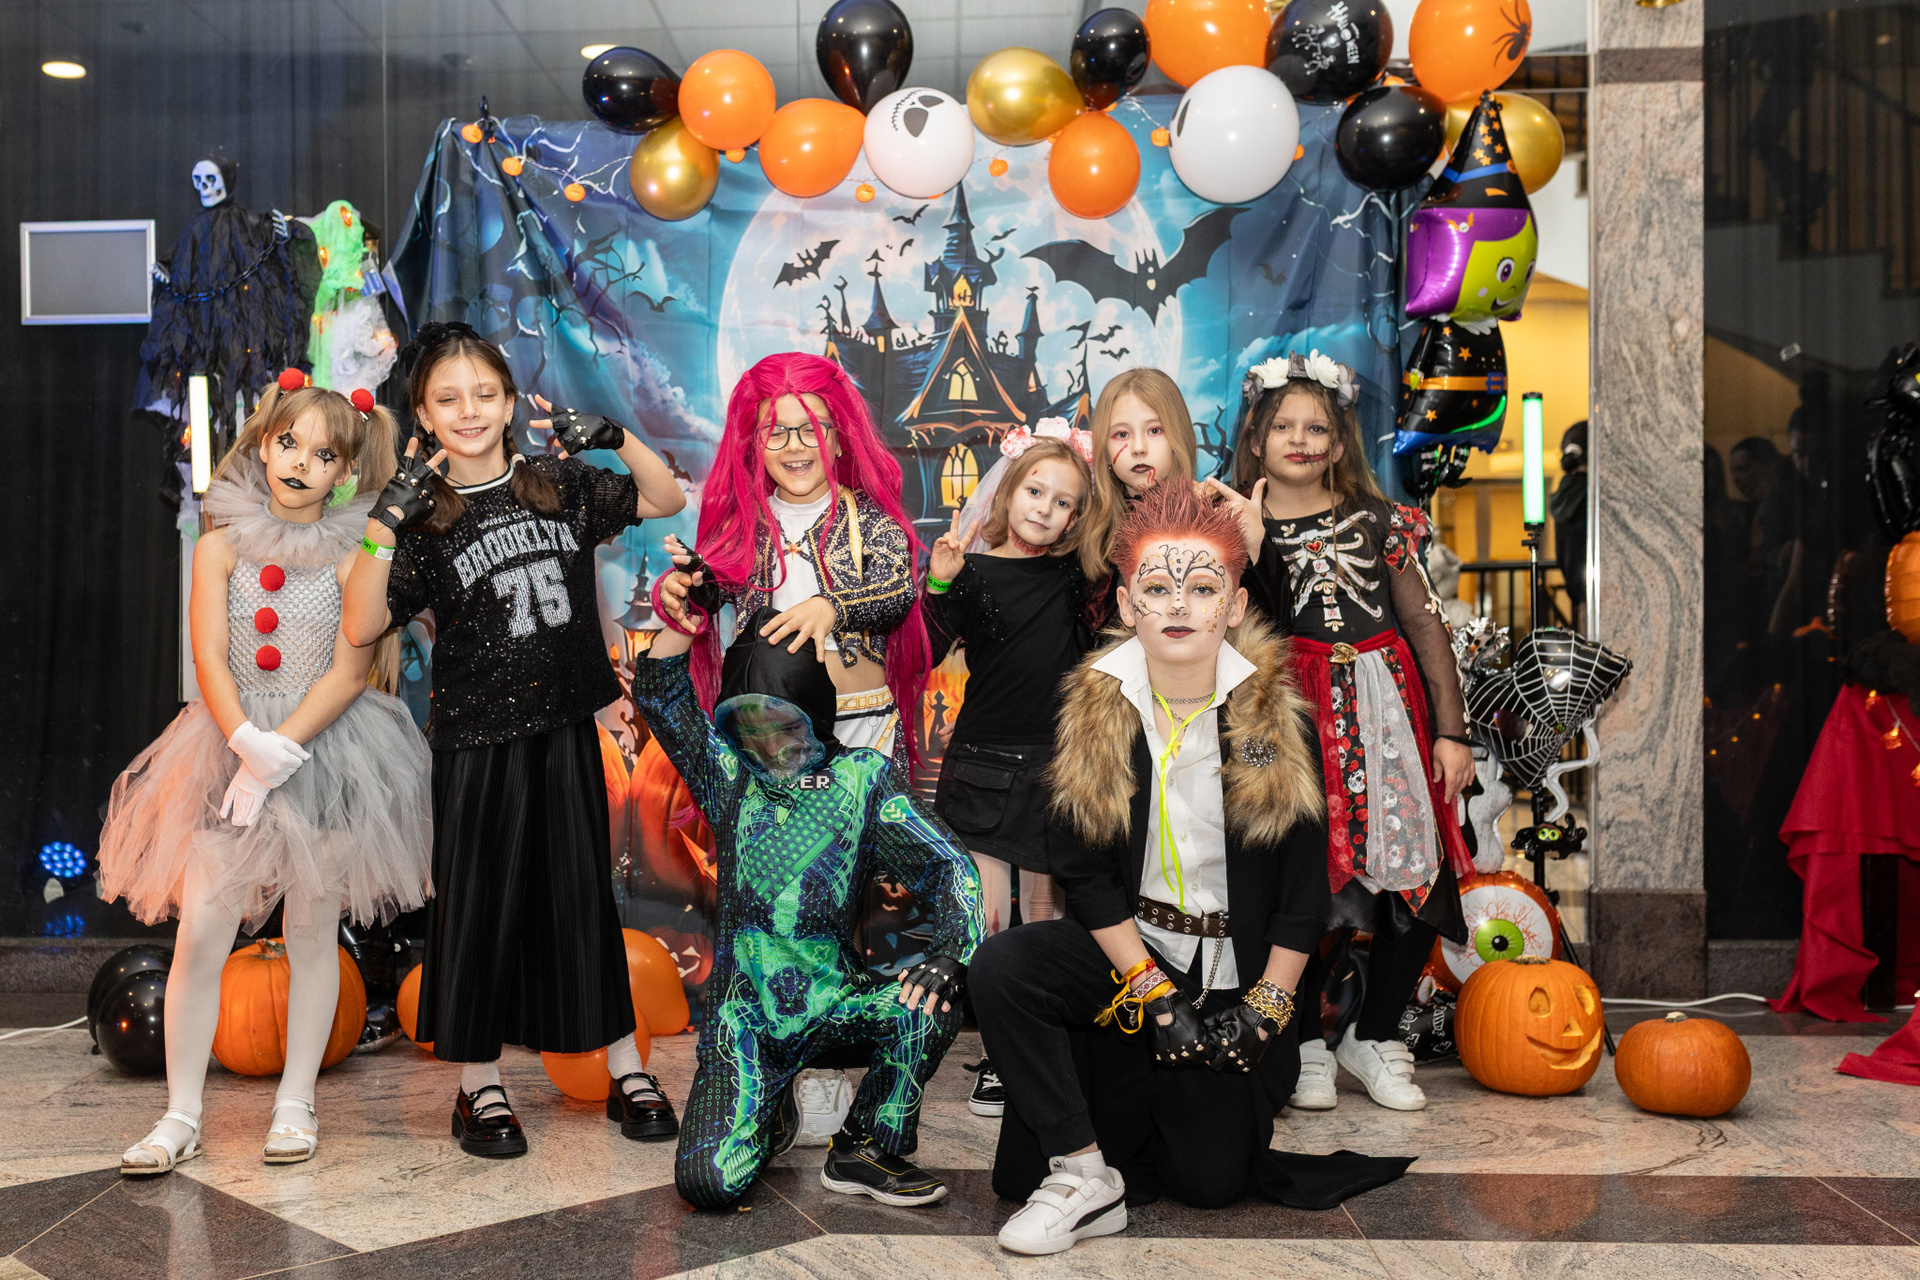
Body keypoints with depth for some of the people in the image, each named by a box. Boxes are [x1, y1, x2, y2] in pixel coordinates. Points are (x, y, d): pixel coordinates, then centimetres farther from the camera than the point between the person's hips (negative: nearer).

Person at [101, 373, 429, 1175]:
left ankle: (295, 1104, 20)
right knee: (200, 933, -3)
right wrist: (247, 744, -19)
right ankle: (182, 1115, 9)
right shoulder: (223, 545, 3)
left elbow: (349, 672, -9)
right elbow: (209, 659, -4)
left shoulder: (354, 554, -2)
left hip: (325, 749, -1)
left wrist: (279, 751, -17)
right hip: (231, 743, 1)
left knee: (311, 930, 7)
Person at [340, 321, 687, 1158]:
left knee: (584, 894, 10)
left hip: (565, 727, 3)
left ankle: (627, 1073, 21)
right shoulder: (424, 520, -5)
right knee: (479, 904, 4)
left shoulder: (559, 485, 4)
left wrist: (616, 438, -5)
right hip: (477, 736, -2)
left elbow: (668, 500, 11)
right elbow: (361, 629, -15)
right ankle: (479, 1090, 20)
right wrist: (383, 525, -26)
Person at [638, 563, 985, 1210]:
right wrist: (679, 623, -21)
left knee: (930, 1008, -32)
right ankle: (767, 1111, 20)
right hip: (745, 1012, 0)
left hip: (834, 1004, 0)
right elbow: (659, 697, -4)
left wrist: (948, 955, -23)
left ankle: (865, 1152, -5)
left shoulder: (862, 778, 1)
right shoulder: (730, 775, 6)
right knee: (706, 1183, -18)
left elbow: (949, 867, -5)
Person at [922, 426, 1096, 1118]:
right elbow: (941, 644, -15)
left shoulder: (1074, 574, 6)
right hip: (983, 767, -2)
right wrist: (940, 585, -35)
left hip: (1054, 769, 2)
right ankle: (995, 1057, 10)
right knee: (986, 921, -3)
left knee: (1044, 917, 10)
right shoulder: (975, 571, -3)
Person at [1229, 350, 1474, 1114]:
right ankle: (1305, 1045, 14)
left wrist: (1450, 730, 4)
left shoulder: (1378, 522, 9)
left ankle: (1375, 1037, 19)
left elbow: (1426, 627, 9)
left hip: (1385, 713, 3)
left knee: (1418, 879, -1)